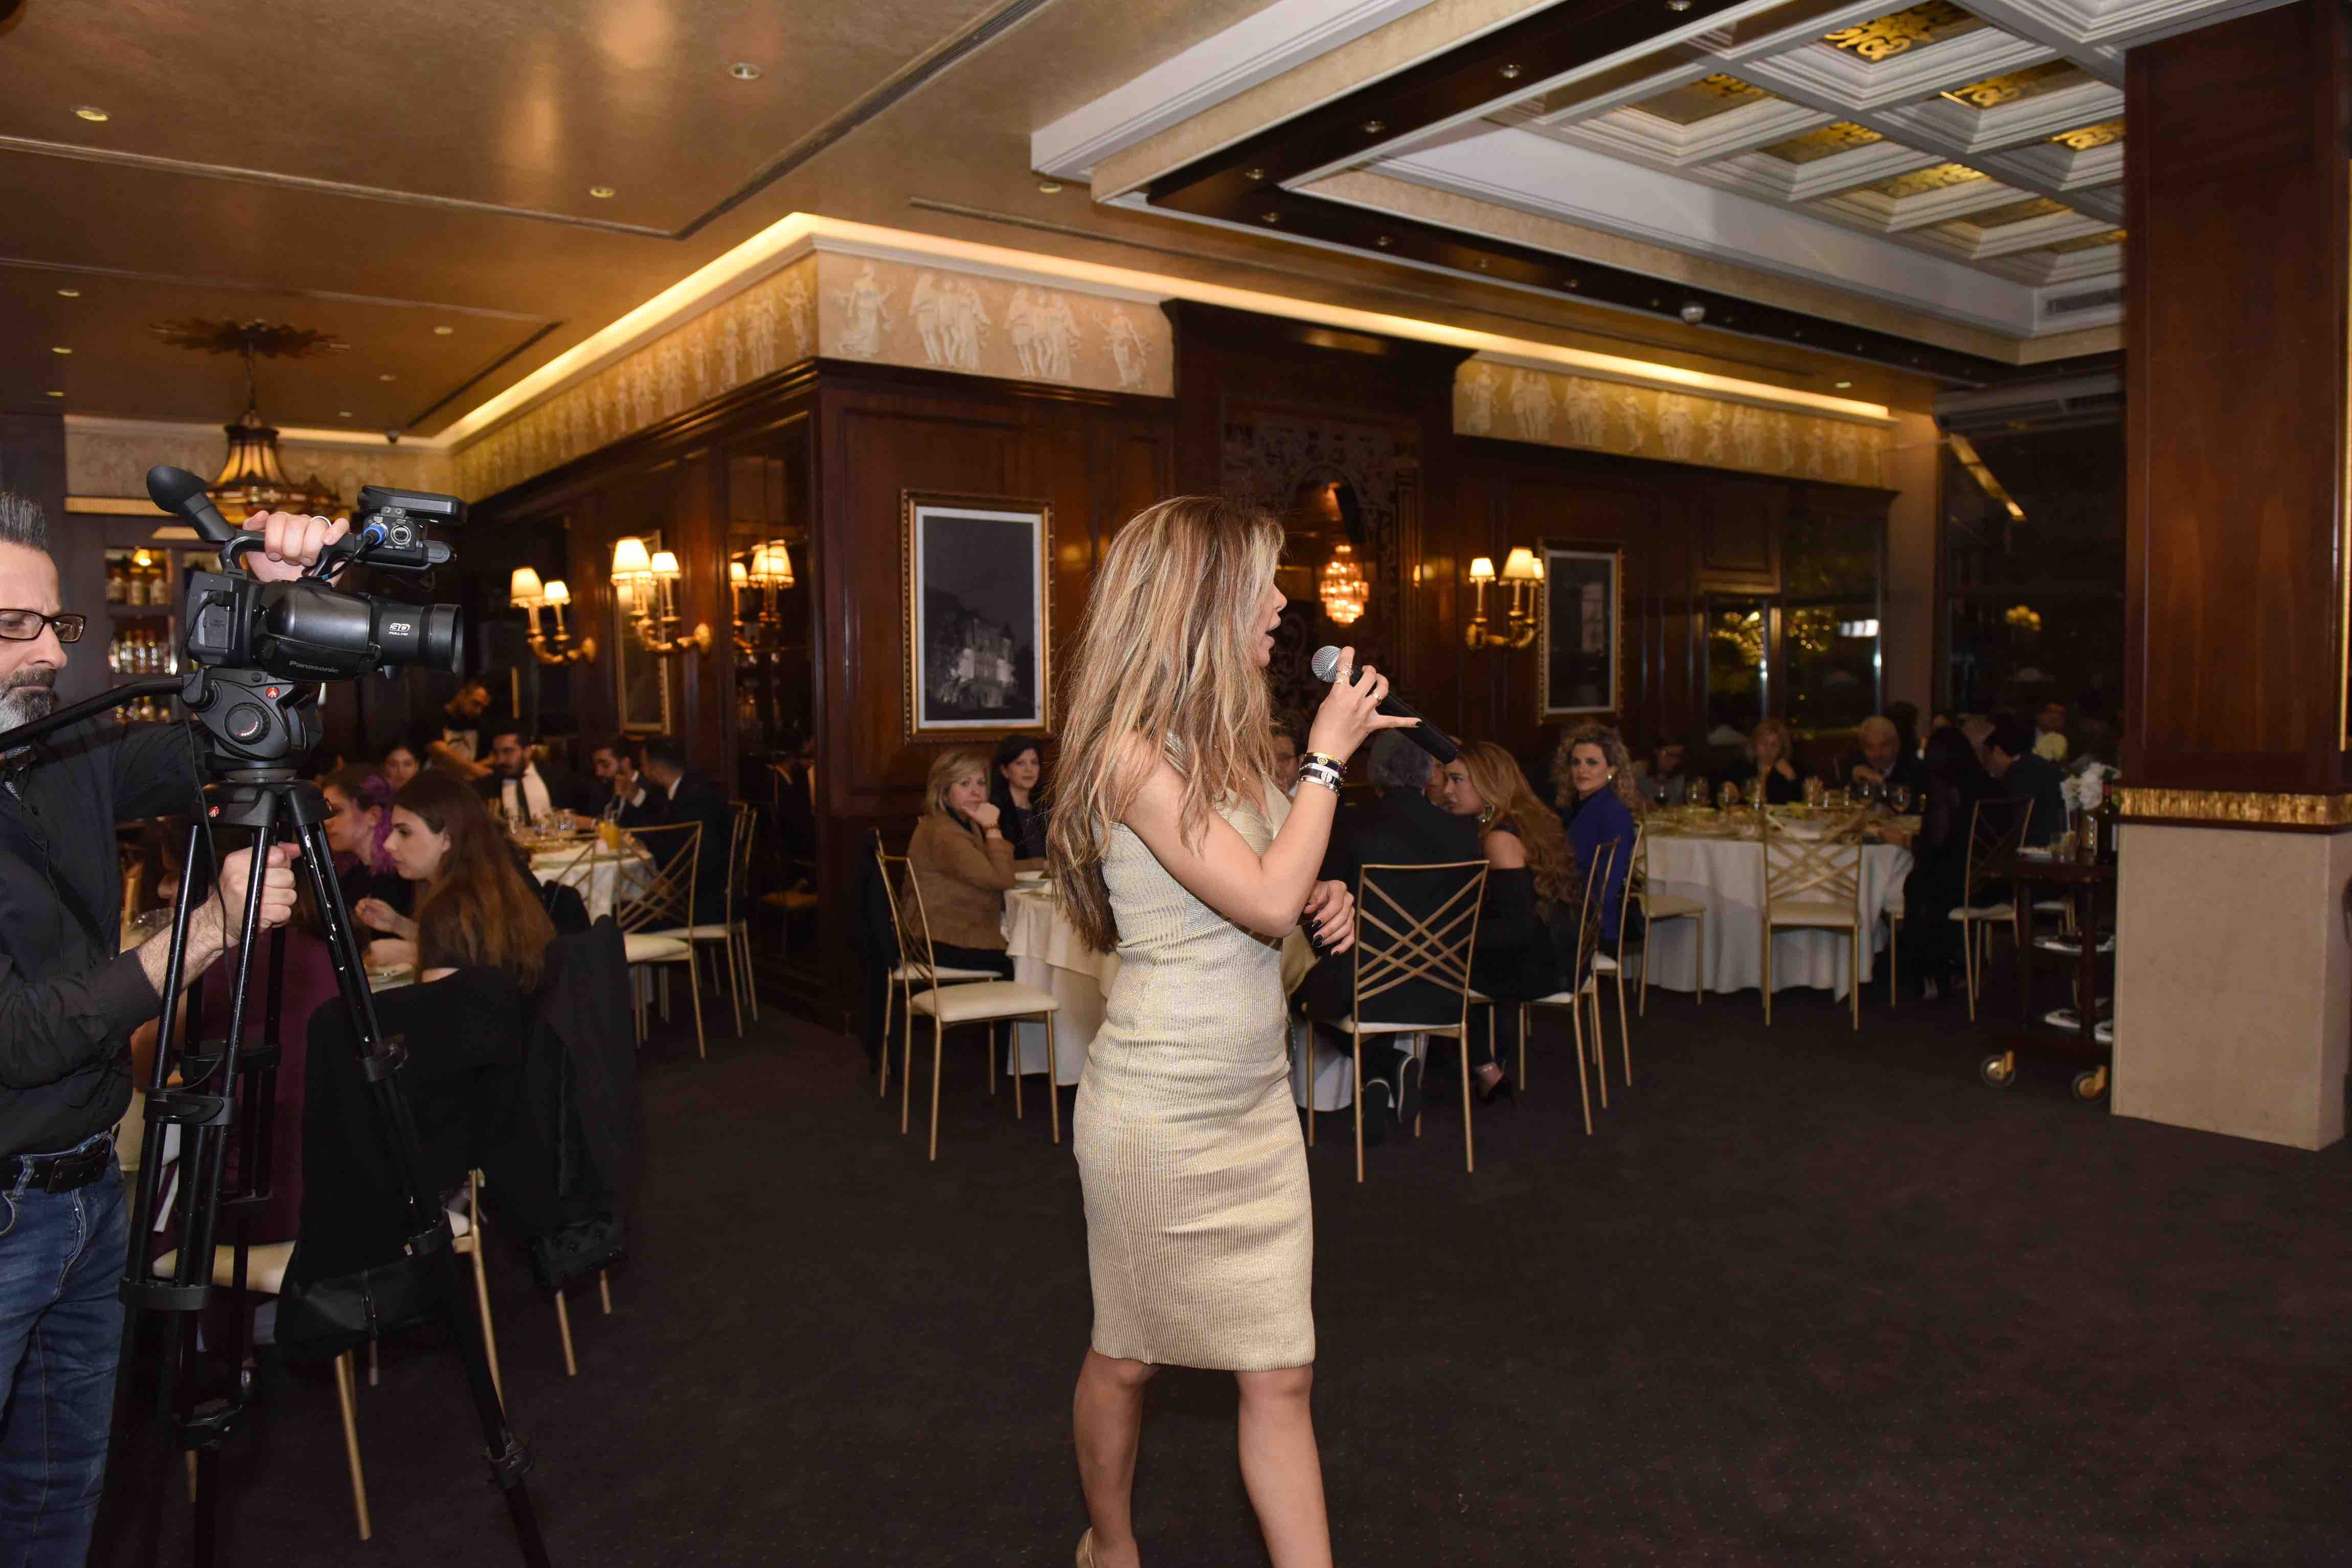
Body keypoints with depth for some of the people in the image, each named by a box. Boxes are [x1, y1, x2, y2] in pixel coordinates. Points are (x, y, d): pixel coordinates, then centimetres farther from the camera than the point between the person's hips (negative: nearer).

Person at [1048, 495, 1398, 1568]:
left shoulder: (1223, 741, 6)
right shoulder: (1135, 755, -19)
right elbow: (1265, 899, -26)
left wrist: (1322, 905, -1)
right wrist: (1328, 756, -16)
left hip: (1258, 1098, 7)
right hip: (1159, 1114, -6)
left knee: (1282, 1373, 8)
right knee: (1129, 1357, 15)